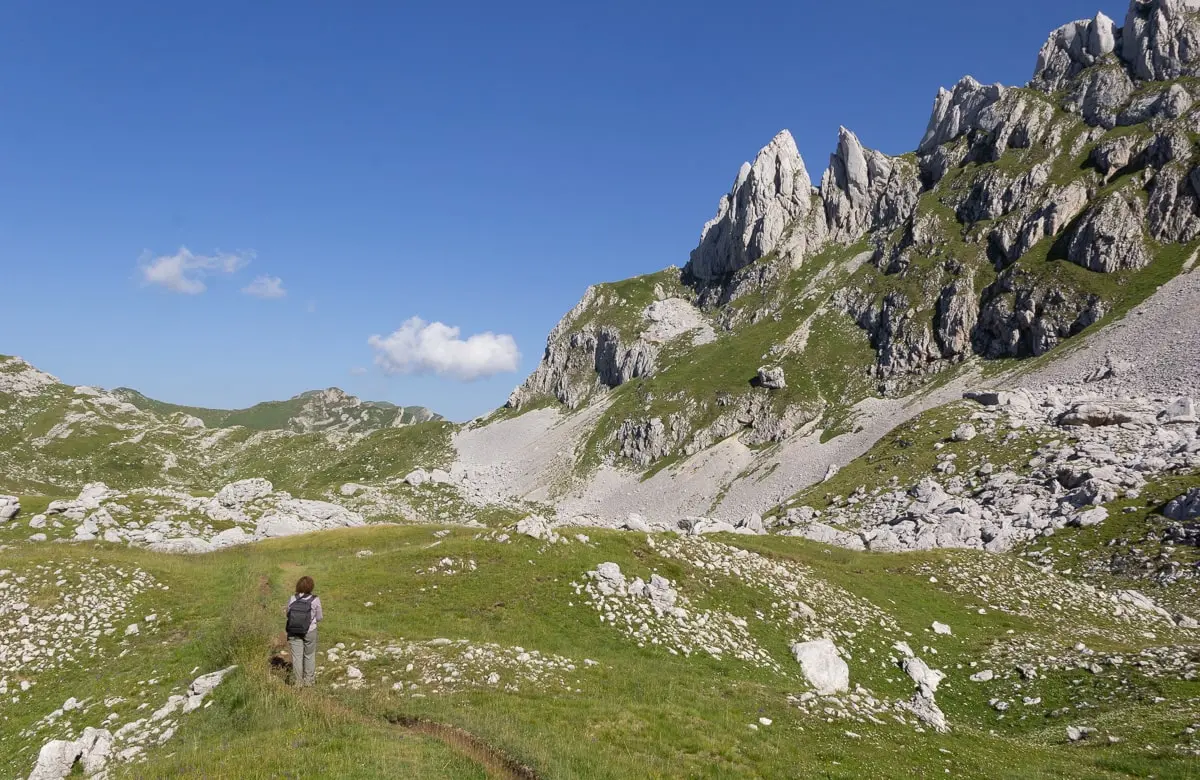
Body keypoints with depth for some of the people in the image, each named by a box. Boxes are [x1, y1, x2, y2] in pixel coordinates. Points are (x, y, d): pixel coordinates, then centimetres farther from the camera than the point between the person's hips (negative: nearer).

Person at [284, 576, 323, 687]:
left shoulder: (292, 599, -10)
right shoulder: (315, 600, -14)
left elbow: (288, 614, 2)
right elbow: (319, 618, -5)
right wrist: (321, 616, 17)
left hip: (294, 632, 1)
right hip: (309, 632, -1)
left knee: (297, 656, 10)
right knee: (309, 655, 16)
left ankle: (298, 682, 18)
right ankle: (308, 680, 25)